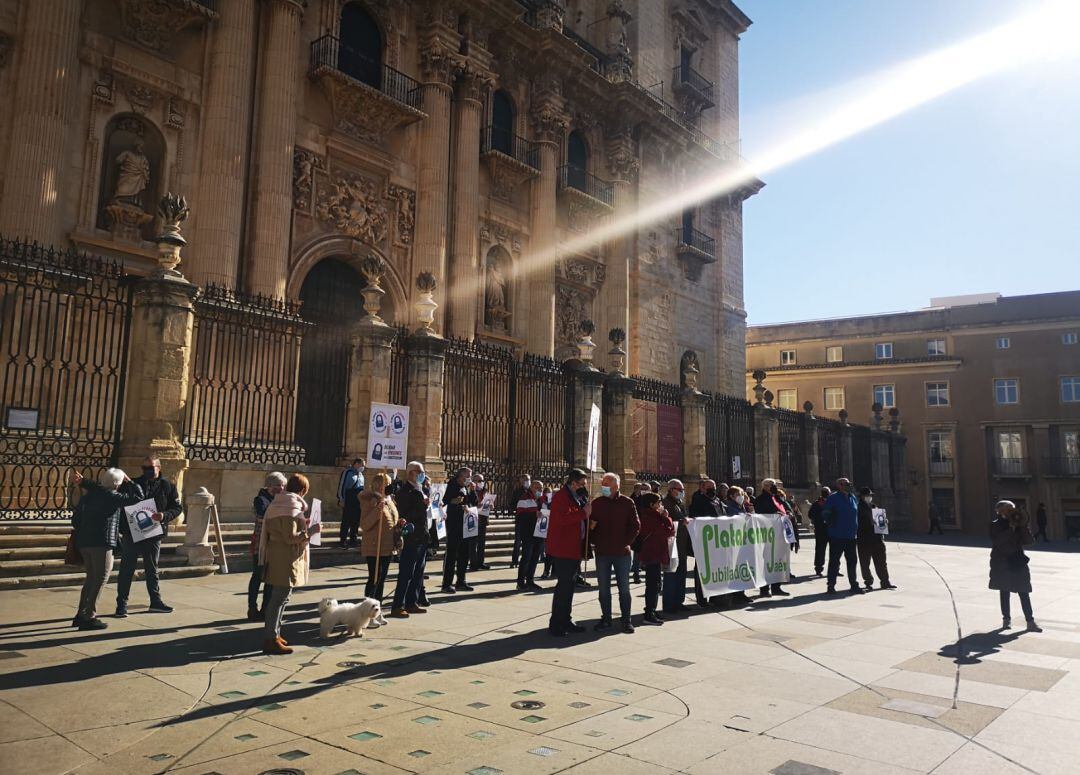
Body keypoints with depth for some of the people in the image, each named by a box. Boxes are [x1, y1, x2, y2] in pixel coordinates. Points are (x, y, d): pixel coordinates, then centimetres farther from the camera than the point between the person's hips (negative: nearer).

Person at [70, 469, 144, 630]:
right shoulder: (112, 496, -7)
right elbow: (138, 496, -3)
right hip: (102, 543, -8)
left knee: (91, 577, 19)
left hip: (84, 542, 8)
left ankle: (81, 614, 22)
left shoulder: (88, 495, 14)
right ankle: (89, 617, -2)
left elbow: (76, 519, 17)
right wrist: (129, 482, 8)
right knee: (101, 578, -1)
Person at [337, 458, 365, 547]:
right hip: (348, 502, -8)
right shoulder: (348, 472, -8)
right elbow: (341, 485, -11)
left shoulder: (360, 474, 17)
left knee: (356, 521, 10)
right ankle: (343, 540, 0)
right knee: (346, 521, -5)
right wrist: (341, 500, -14)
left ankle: (353, 539, 19)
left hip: (358, 501, 8)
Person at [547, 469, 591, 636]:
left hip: (574, 549, 10)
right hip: (562, 549, -10)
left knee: (568, 585, 15)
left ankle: (565, 620, 24)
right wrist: (584, 513, -24)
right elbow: (563, 518, -29)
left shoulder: (578, 498, 17)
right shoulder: (561, 497, -13)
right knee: (564, 585, -7)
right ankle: (555, 623, 0)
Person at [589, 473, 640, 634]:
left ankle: (626, 620, 13)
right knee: (603, 588, 7)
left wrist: (625, 542, -7)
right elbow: (589, 525, 9)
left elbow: (636, 526, 1)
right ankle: (606, 619, 17)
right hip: (602, 553, 2)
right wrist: (594, 541, -6)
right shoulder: (596, 503, 4)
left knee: (624, 588, 4)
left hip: (622, 552, -2)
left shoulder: (627, 503, -1)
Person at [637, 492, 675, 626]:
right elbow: (668, 532, -20)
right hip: (653, 555, -11)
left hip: (654, 554, 11)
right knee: (653, 585, -7)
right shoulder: (652, 518, -19)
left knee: (653, 584, 17)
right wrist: (666, 518, -8)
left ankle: (651, 611, 26)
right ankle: (649, 615, -4)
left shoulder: (648, 516, 14)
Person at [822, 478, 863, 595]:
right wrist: (831, 524, -13)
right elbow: (826, 514, -7)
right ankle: (831, 586, 7)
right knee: (834, 561, 0)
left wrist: (856, 529, 15)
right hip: (837, 536, -6)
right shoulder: (833, 498, -8)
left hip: (851, 536, 6)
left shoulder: (853, 498, 11)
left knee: (852, 561, 12)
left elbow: (856, 514, 20)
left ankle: (854, 585, 22)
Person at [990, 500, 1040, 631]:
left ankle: (1030, 621, 4)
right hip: (1001, 565, -2)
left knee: (1024, 593, 1)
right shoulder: (995, 525, -5)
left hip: (1018, 563, 2)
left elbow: (1030, 541, -4)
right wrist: (1011, 528, -22)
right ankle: (1006, 619, 16)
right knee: (1004, 592, 7)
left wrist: (1023, 526, -15)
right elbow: (997, 541, -20)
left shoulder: (1019, 525, 4)